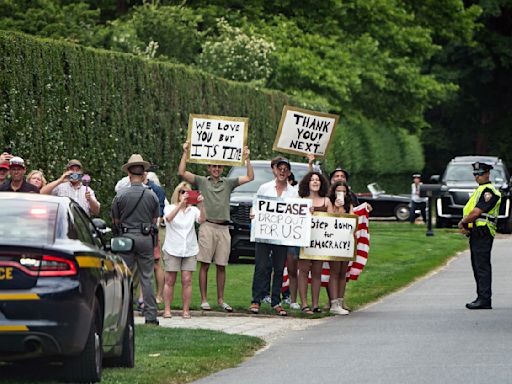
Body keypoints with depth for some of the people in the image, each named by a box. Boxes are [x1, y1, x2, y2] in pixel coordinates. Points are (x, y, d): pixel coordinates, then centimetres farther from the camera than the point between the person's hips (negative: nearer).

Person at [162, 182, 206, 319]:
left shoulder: (193, 210, 6)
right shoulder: (170, 208, 1)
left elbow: (202, 220, -14)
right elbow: (169, 218, -23)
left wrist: (201, 205, -32)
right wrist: (181, 204, -35)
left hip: (189, 250, 2)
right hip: (172, 249, -2)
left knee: (187, 280, 0)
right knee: (170, 280, 1)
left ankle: (186, 310, 3)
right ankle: (167, 309, 6)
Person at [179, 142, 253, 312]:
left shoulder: (228, 183, 15)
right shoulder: (202, 181, 9)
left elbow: (250, 177, 11)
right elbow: (182, 172, 0)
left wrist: (247, 158, 3)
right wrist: (185, 153, -3)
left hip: (223, 228, 3)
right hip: (207, 226, -3)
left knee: (221, 266, 6)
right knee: (204, 265, -3)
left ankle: (220, 299, 14)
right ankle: (204, 300, 0)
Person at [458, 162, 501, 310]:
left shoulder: (488, 191, -11)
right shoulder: (479, 191, 22)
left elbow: (476, 212, -18)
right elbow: (468, 211, 21)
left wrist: (463, 222, -4)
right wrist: (464, 226, 2)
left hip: (483, 232, -10)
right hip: (475, 234, 10)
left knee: (482, 267, -12)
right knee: (477, 266, 12)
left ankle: (484, 300, -14)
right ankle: (481, 298, 16)